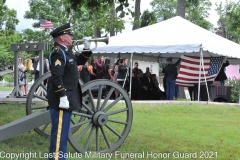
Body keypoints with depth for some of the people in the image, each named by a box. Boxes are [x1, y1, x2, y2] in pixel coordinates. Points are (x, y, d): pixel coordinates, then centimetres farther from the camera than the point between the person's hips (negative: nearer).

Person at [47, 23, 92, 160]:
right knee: (60, 132, -6)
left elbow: (79, 61, 29)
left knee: (63, 131, 16)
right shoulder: (58, 52, -17)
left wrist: (87, 49, 14)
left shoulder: (66, 51, 15)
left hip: (68, 97, 11)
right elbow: (56, 77, -25)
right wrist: (62, 96, -28)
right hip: (61, 99, -11)